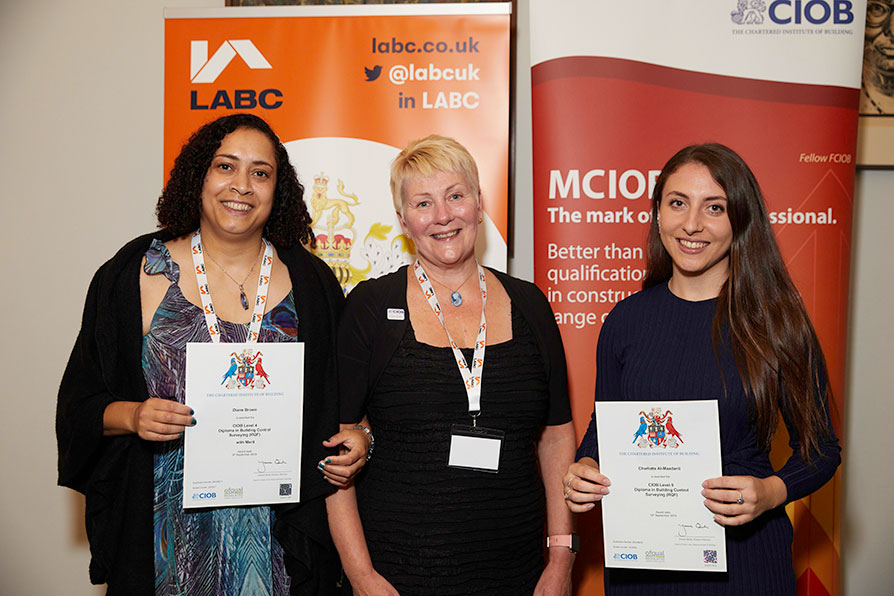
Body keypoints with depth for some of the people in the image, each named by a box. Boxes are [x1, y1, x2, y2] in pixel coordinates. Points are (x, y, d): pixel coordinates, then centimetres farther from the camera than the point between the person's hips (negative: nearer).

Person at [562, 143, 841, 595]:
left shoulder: (776, 321, -8)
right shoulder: (626, 319, -1)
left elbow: (820, 448, -1)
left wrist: (770, 493, -18)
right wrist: (586, 468, -9)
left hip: (744, 557, -2)